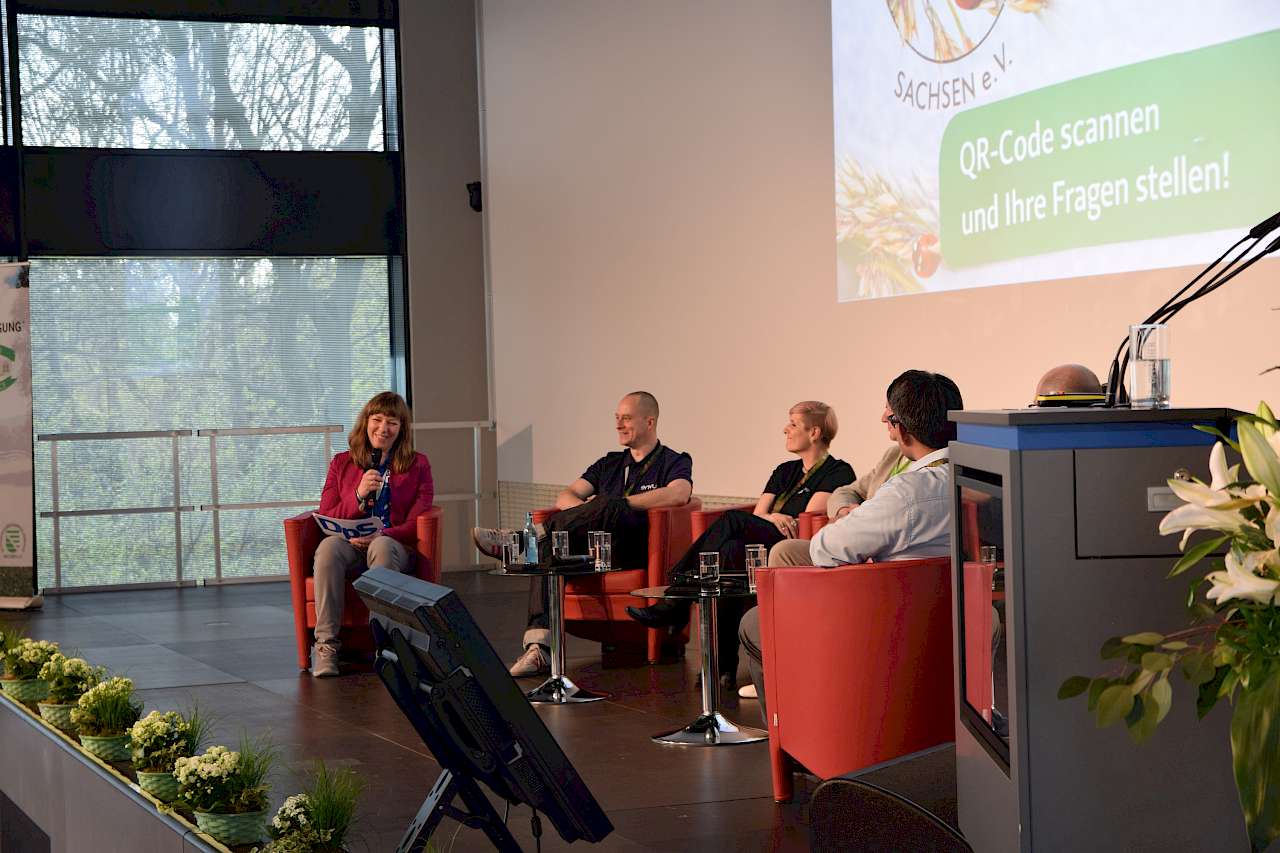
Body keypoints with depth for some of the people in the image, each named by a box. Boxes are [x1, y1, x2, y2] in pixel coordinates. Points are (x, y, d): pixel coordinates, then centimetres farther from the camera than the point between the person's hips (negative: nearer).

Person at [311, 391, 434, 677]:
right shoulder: (342, 463, 19)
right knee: (329, 546, -35)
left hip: (395, 548, -1)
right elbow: (326, 518, 9)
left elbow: (416, 525, 2)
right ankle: (326, 645, -37)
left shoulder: (417, 466, 14)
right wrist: (358, 496, -8)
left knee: (382, 547, -39)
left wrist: (379, 535, -16)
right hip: (351, 546, 1)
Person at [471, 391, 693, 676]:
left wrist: (614, 505, -10)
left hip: (636, 552, -5)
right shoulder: (609, 464, 29)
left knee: (609, 506, -35)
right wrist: (589, 515, -8)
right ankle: (539, 648, -38)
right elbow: (565, 497, 17)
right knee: (548, 547, -27)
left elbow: (679, 494, -13)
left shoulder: (674, 462, 11)